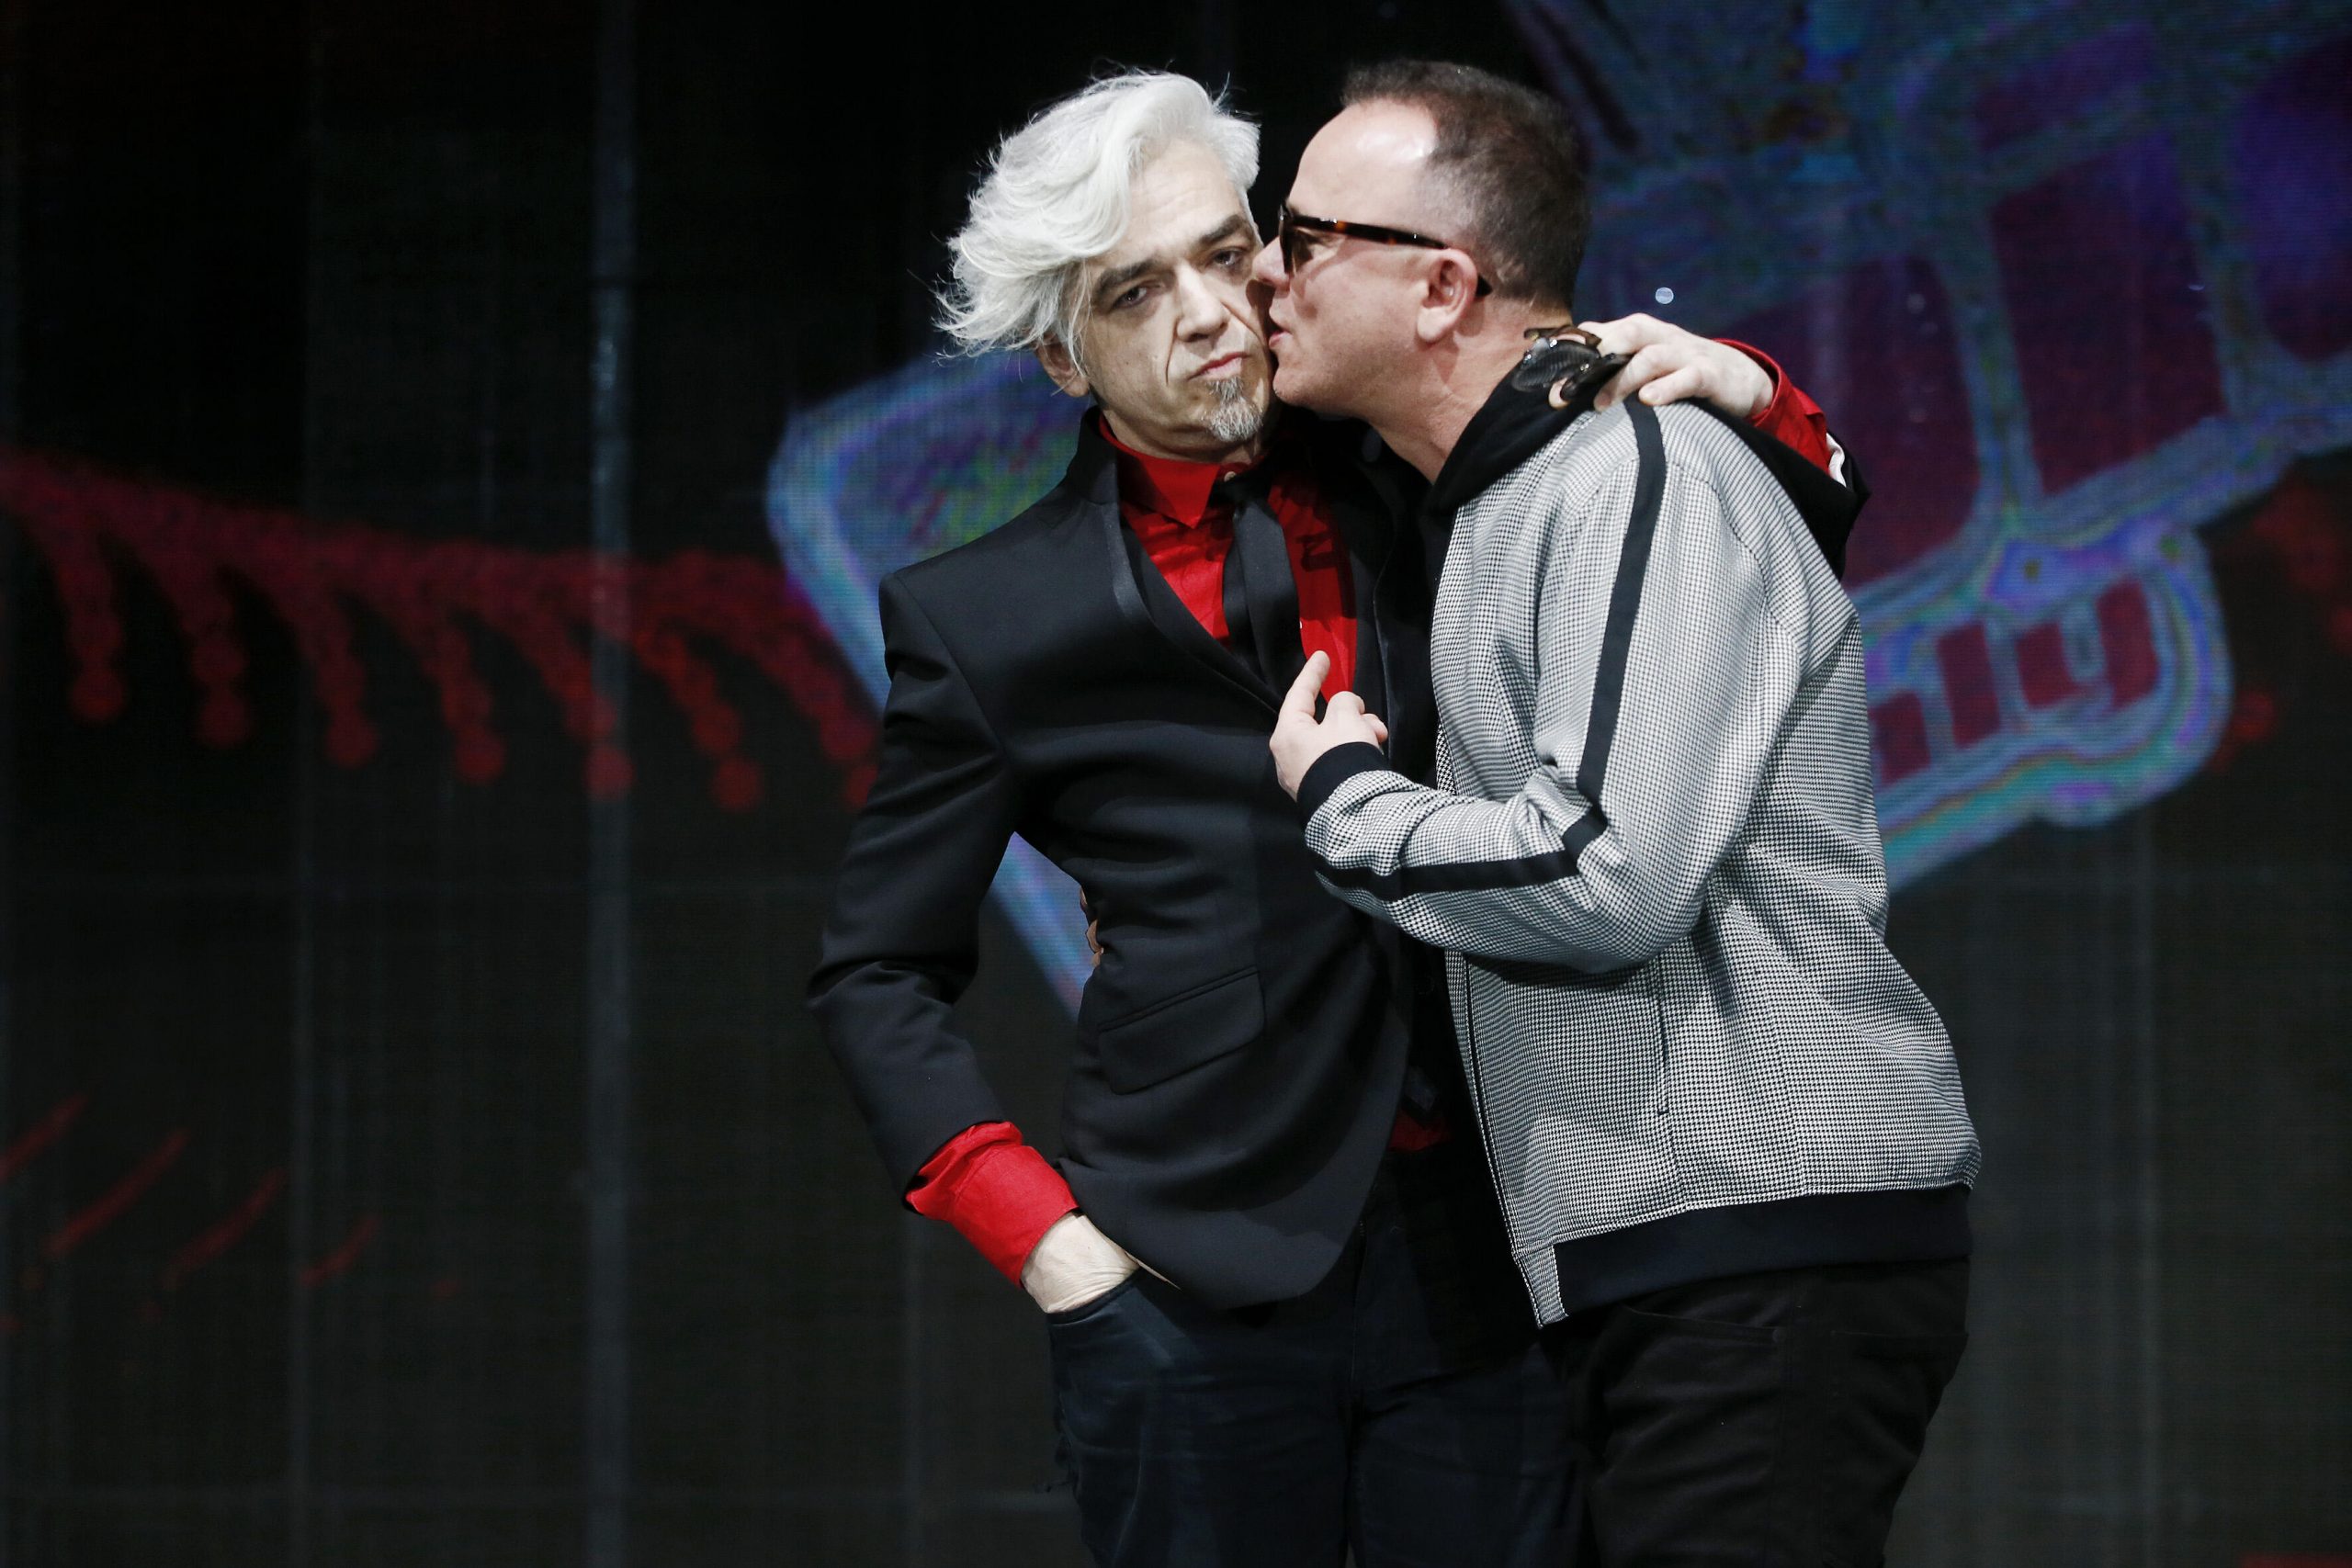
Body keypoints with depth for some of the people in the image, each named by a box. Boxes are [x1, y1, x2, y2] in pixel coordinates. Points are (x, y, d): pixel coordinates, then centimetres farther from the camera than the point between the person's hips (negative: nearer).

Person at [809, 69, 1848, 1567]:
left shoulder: (1427, 496, 10)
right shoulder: (993, 622, 5)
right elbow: (879, 976, 11)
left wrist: (1744, 393, -3)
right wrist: (1039, 1232, -1)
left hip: (1487, 1274, 2)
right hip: (1203, 1290, -2)